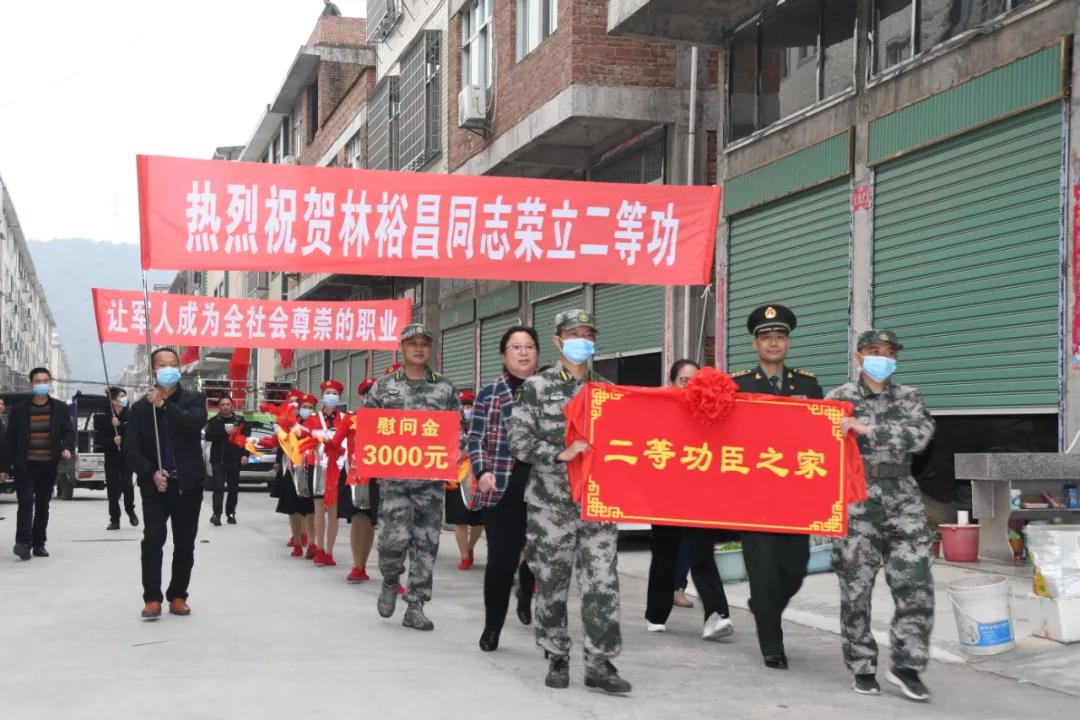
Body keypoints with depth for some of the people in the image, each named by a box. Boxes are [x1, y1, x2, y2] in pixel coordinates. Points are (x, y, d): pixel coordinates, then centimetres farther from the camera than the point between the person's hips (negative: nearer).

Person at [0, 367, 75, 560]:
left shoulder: (60, 408, 4)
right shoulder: (19, 409, 1)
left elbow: (68, 432, 4)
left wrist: (67, 448, -18)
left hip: (49, 466, 2)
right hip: (25, 465, -2)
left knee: (43, 505, 9)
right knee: (26, 502, -12)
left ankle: (39, 543, 16)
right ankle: (23, 542, -14)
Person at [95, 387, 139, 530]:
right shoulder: (104, 417, -1)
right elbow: (99, 439, -3)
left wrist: (119, 425, -21)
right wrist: (112, 441, -20)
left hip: (127, 455, -1)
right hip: (111, 458, 1)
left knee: (127, 484, -13)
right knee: (112, 488, 1)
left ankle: (130, 511, 13)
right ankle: (114, 520, 10)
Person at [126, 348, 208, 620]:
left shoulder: (194, 399, 4)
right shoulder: (141, 407, 6)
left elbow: (196, 423, -18)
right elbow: (132, 449, 2)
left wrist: (164, 405, -19)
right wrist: (151, 473, -13)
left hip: (187, 484, 0)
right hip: (155, 485, 0)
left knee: (185, 544, 5)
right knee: (152, 539, -13)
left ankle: (178, 595, 17)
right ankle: (152, 598, -7)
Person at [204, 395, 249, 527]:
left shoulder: (240, 420, 8)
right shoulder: (214, 421, 4)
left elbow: (246, 439, 5)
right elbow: (208, 436, -10)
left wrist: (245, 454, -7)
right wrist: (225, 432, -19)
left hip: (234, 460, 2)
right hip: (218, 460, -2)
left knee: (234, 489, 6)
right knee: (218, 488, -12)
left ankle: (230, 514, 15)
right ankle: (216, 514, -16)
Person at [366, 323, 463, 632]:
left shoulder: (445, 387, 8)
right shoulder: (384, 386, 6)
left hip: (431, 478, 2)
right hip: (393, 475, -1)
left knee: (426, 543, 1)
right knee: (394, 536, -12)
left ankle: (415, 607, 11)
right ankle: (390, 580, 20)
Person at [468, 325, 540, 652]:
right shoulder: (489, 392, 4)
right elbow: (475, 439, 3)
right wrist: (482, 471, -12)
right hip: (502, 488, -2)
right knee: (501, 559, -2)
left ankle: (526, 590, 38)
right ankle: (492, 626, 14)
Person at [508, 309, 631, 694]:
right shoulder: (536, 387, 2)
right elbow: (519, 442, -5)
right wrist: (561, 453, -16)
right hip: (551, 501, -2)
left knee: (602, 583, -5)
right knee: (551, 584, 5)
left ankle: (599, 662, 1)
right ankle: (557, 658, 19)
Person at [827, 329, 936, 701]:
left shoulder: (909, 398, 9)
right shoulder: (839, 398, 5)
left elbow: (919, 436, -9)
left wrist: (867, 429, -18)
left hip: (903, 500, 2)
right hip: (855, 501, -2)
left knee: (915, 585, -6)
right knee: (856, 587, 1)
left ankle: (906, 665, 4)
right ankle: (862, 667, 13)